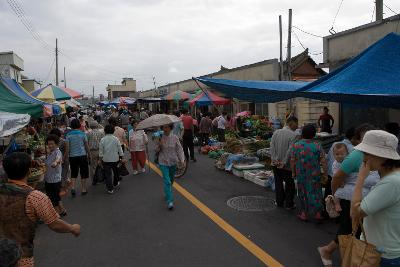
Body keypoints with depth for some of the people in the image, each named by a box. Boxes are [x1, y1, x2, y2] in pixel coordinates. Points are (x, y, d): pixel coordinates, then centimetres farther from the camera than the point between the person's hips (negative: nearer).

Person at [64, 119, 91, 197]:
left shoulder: (68, 135, -1)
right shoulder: (83, 134, -3)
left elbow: (67, 147, -5)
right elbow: (86, 146, 0)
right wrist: (89, 155, 9)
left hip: (72, 156, 1)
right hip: (82, 155, -1)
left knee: (73, 173, 15)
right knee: (83, 173, 8)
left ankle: (73, 187, 0)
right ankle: (83, 189, 14)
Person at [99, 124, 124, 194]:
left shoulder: (102, 140, -7)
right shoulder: (116, 139, -5)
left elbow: (101, 151, -4)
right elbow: (120, 150, -1)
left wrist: (100, 160, 6)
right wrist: (121, 157, 10)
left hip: (106, 160, -1)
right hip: (115, 159, 2)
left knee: (108, 174, 4)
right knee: (115, 171, 24)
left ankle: (110, 189, 5)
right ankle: (115, 184, 40)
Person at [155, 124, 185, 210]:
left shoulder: (175, 137, -5)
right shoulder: (160, 138, -6)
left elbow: (179, 149, -3)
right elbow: (156, 150, -1)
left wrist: (182, 159, -14)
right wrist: (159, 145, -22)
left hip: (173, 162, 2)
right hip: (163, 162, -2)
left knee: (171, 180, 20)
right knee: (167, 181, -11)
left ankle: (167, 193, 47)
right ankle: (170, 201, -9)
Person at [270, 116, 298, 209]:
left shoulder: (276, 132, 1)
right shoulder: (293, 135, -16)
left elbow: (272, 147, -4)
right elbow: (291, 151, -21)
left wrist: (274, 159, -6)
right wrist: (284, 162, -15)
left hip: (275, 163, 5)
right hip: (286, 165, -5)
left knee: (278, 183, 19)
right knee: (289, 184, 12)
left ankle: (279, 202, 29)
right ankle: (289, 204, 21)